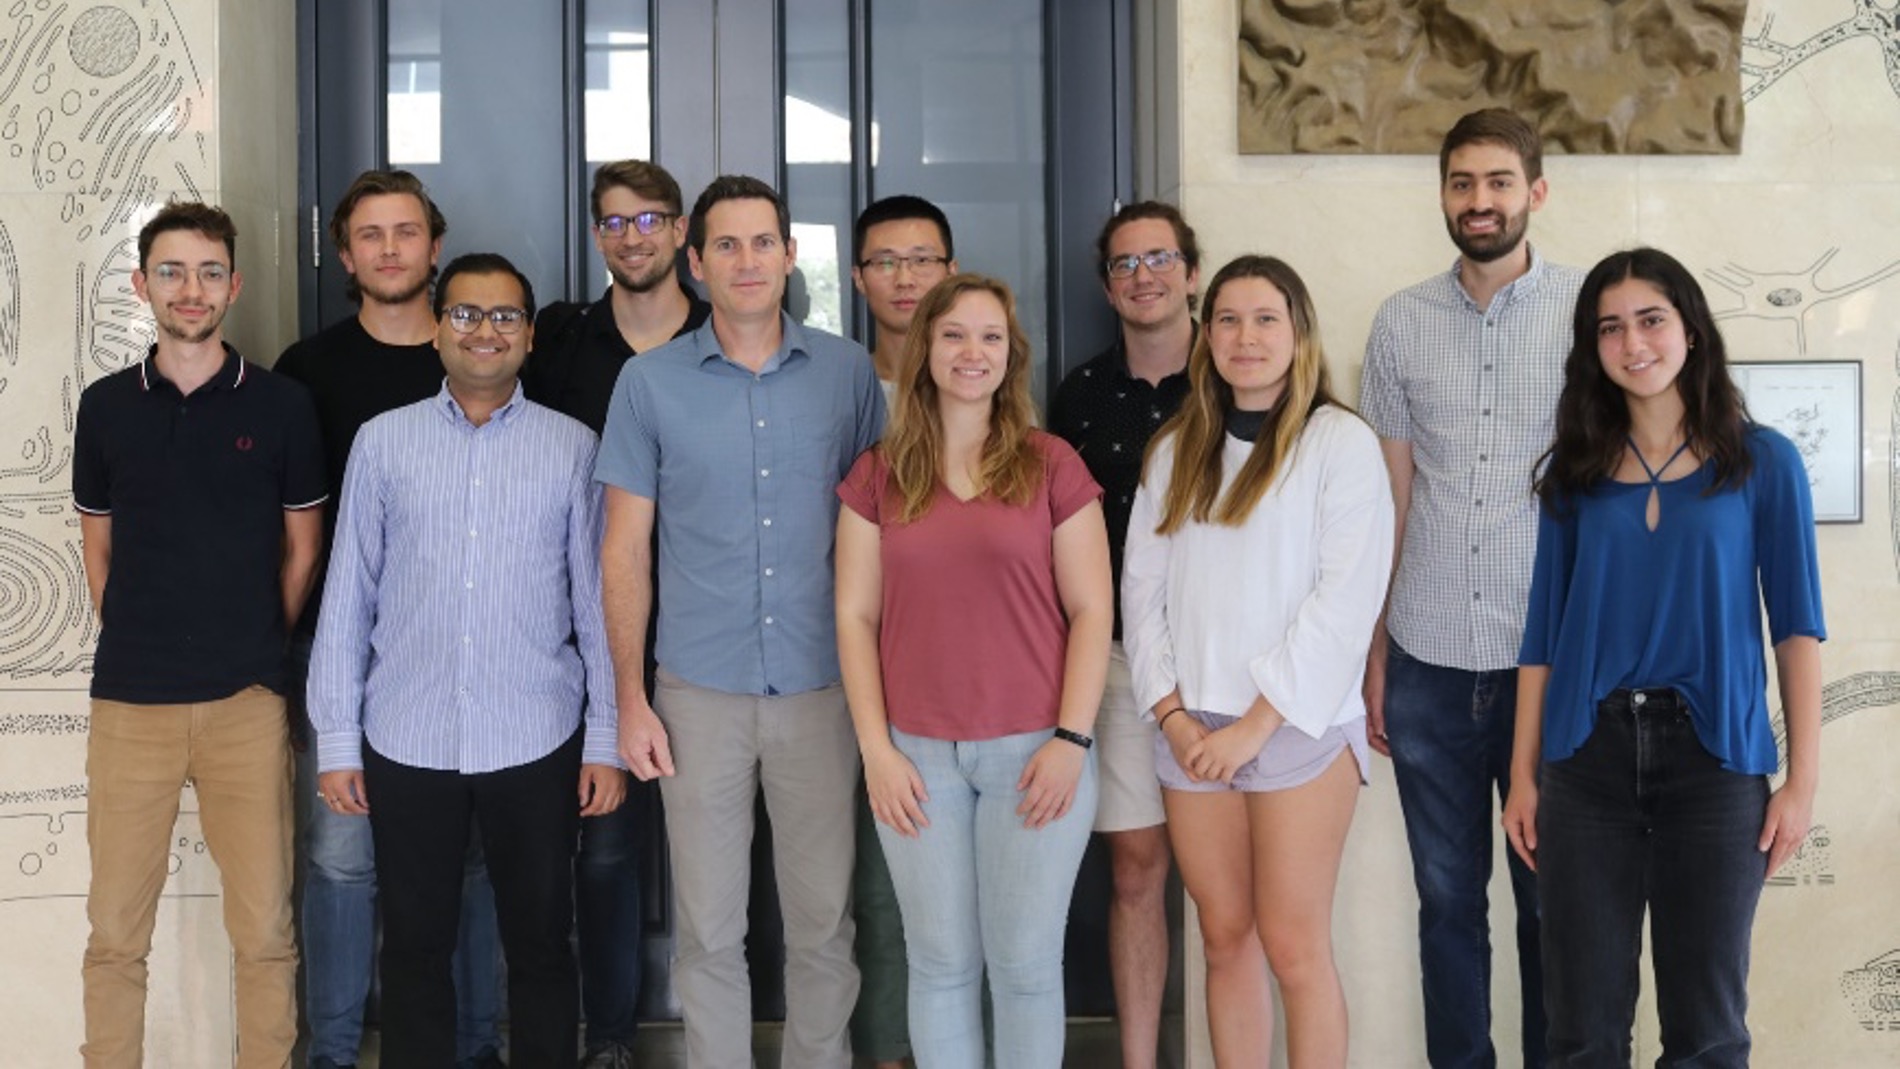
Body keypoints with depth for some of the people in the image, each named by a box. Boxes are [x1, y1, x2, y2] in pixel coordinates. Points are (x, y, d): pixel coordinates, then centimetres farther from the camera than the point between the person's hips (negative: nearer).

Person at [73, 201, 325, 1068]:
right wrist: (136, 641, 10)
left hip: (247, 702, -1)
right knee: (115, 931, 5)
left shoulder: (280, 404, 1)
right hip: (129, 701, 1)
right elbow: (97, 545, 14)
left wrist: (257, 645, 9)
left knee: (265, 928, 3)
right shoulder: (105, 406, 6)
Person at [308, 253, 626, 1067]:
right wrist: (336, 739, 2)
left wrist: (607, 739, -1)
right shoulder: (382, 440, 3)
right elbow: (348, 597, 4)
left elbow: (597, 599, 2)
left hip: (537, 744, 0)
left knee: (540, 945, 11)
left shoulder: (573, 447, 2)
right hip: (406, 742, 1)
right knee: (414, 947, 12)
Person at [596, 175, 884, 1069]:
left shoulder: (847, 371, 3)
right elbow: (625, 549, 3)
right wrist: (631, 699, -1)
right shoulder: (650, 382, 1)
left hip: (822, 687, 1)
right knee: (708, 930, 8)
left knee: (824, 921, 9)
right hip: (700, 692, 0)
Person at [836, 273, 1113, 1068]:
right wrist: (876, 748, -3)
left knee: (1024, 963, 5)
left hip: (1033, 752, -1)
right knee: (941, 962, 9)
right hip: (917, 756, 2)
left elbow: (1091, 611, -1)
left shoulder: (1051, 466, 0)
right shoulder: (877, 475, 6)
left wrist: (1071, 738, -8)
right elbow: (855, 616, 4)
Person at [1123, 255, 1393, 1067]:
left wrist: (1257, 724, -13)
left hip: (1300, 726, -4)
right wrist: (1172, 712, -3)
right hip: (1191, 730, 4)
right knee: (1225, 939, 9)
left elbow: (1346, 597, -11)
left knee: (1294, 946, -3)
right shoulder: (1176, 450, 12)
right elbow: (1143, 587, 9)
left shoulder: (1341, 441, -4)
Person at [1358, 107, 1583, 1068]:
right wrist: (1372, 657, 6)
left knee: (1550, 899, 8)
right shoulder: (1401, 322, 6)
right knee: (1448, 898, 11)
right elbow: (1389, 502, 8)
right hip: (1429, 663, 2)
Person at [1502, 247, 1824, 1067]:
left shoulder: (1762, 461, 2)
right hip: (1588, 755, 2)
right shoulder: (1574, 470, 7)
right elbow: (1544, 629, 7)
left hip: (1713, 756, -1)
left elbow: (1796, 624, 0)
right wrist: (1522, 774, 3)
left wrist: (1803, 777, -5)